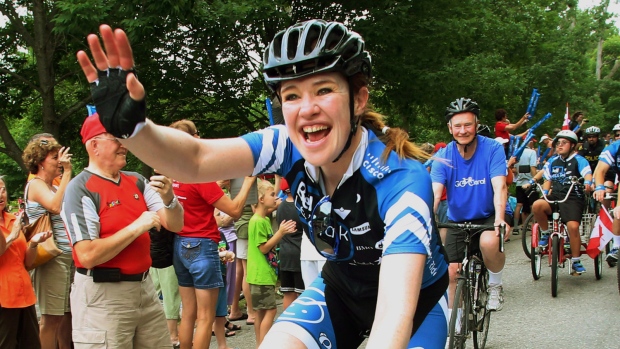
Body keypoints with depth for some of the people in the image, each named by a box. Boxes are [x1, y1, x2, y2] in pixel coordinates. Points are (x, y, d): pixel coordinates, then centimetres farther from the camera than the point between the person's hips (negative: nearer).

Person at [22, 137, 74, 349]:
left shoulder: (54, 186, 19)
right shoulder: (35, 184, -5)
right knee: (51, 318, -5)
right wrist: (67, 172, -21)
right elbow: (56, 206, -25)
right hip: (53, 258, -8)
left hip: (68, 258, 8)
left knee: (67, 315, 10)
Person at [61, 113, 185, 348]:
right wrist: (137, 227, -18)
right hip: (102, 295, -6)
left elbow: (175, 225, 5)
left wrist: (169, 199, -16)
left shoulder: (137, 181, 8)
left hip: (145, 287, 6)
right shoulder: (80, 189, -11)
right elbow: (87, 255, -20)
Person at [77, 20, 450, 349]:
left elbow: (395, 313, -46)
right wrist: (129, 126, -56)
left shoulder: (401, 179, -34)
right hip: (341, 285, 4)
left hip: (416, 296, -3)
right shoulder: (290, 147, -20)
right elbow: (197, 160, -37)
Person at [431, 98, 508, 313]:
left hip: (488, 216, -2)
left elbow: (499, 186, -26)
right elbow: (435, 192, -24)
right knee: (452, 273, -5)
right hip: (457, 220, 2)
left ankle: (495, 285, -5)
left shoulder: (492, 148, -16)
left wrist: (499, 218, -43)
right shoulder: (443, 157, -12)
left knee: (488, 242, -34)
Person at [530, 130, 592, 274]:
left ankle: (576, 261, -7)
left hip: (573, 198, -3)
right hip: (555, 196, 3)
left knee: (573, 226, -26)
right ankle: (545, 233, -4)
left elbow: (588, 174, -14)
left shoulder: (578, 160, 1)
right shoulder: (553, 161, 15)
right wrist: (544, 193, 2)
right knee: (537, 205, -30)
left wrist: (587, 183, -36)